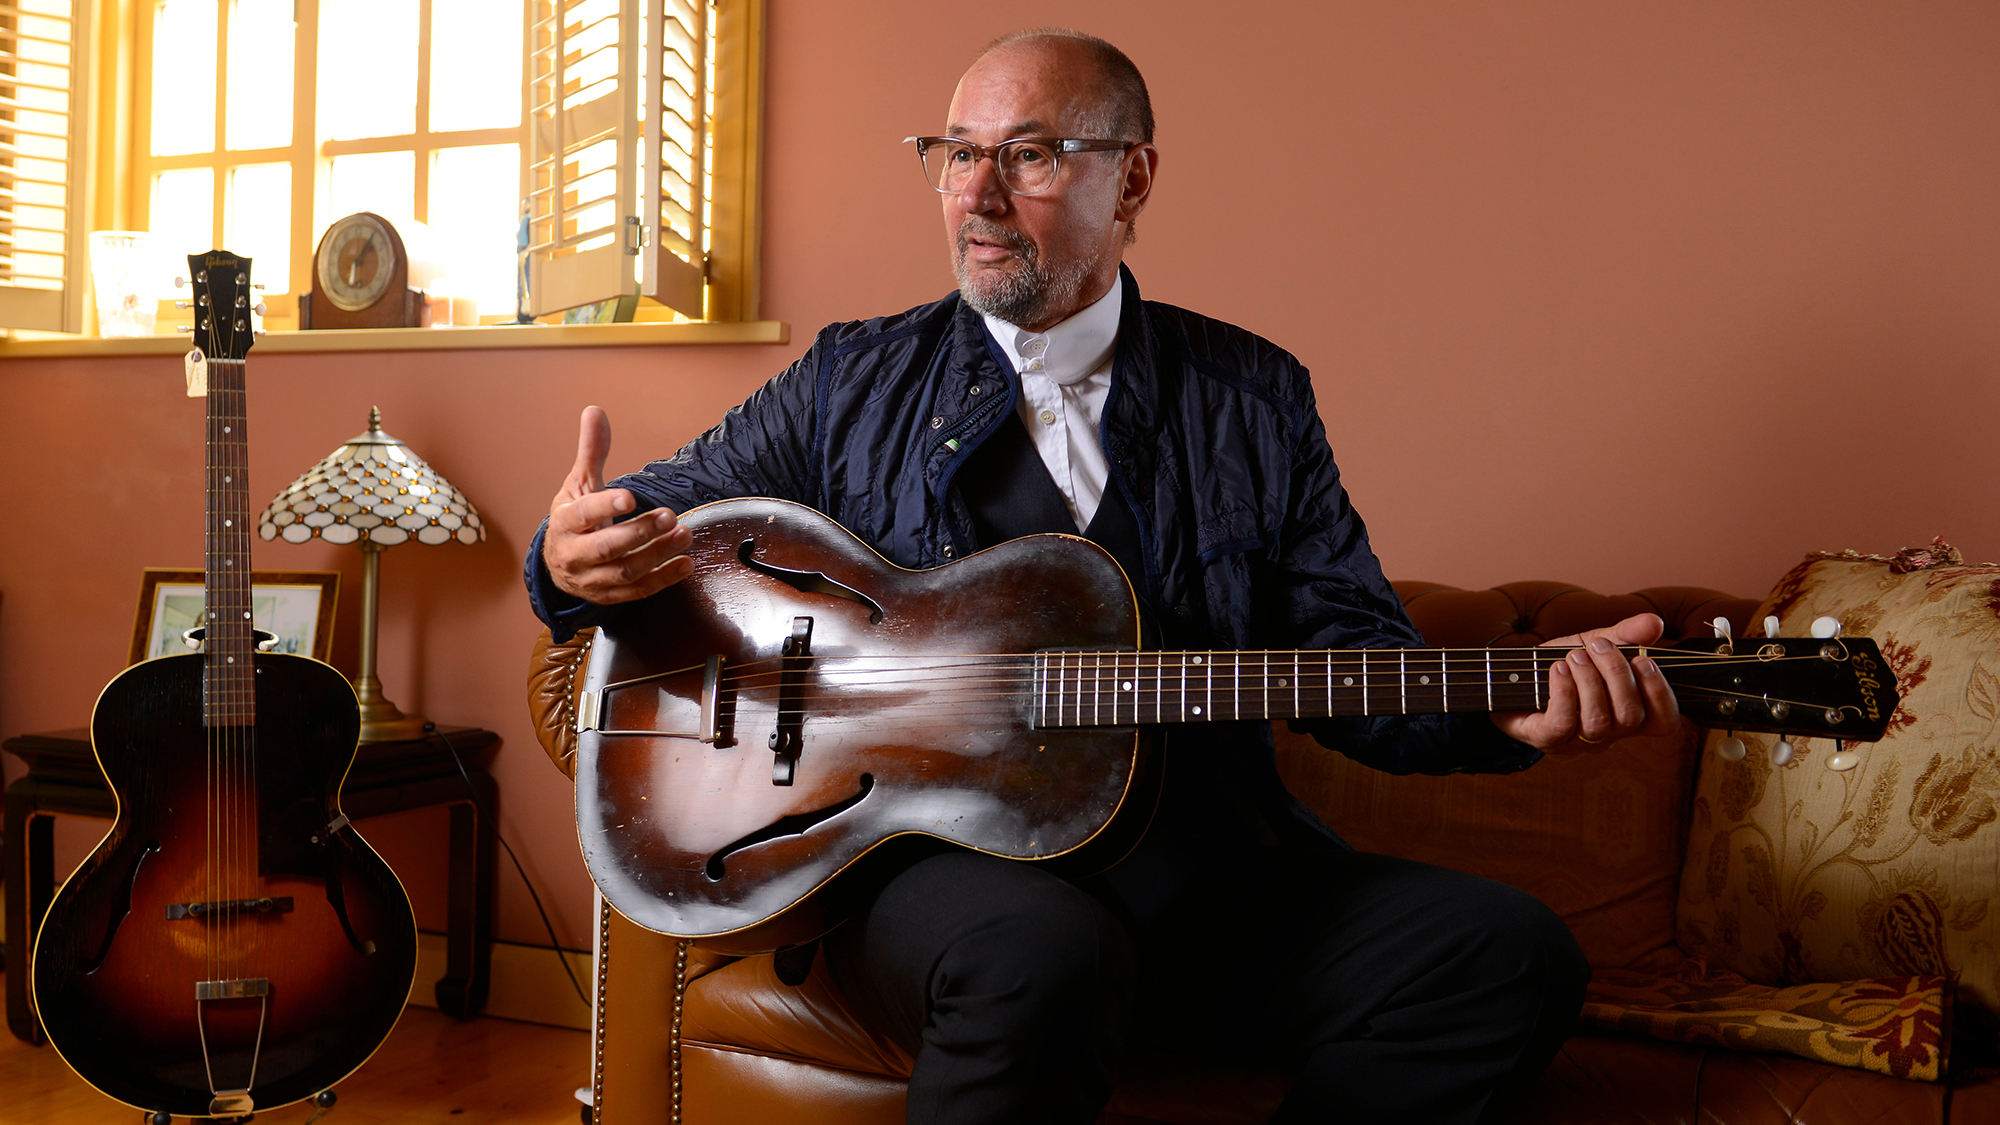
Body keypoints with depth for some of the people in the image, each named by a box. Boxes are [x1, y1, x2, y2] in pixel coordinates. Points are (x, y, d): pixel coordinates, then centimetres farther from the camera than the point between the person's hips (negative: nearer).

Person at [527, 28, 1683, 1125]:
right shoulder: (850, 383, 9)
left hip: (1206, 875, 3)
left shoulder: (1257, 399, 11)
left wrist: (1511, 705, -10)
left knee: (1511, 949, -16)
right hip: (926, 860, -2)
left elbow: (1351, 649, 9)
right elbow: (667, 509, 12)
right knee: (1045, 952, -37)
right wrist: (578, 558, -12)